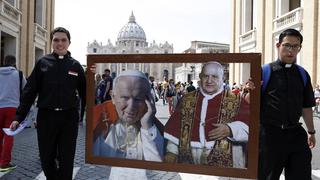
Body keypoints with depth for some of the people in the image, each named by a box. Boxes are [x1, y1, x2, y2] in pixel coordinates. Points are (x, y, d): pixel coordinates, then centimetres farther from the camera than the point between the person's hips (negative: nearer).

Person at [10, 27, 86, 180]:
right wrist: (18, 117, -3)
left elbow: (84, 92, 4)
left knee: (66, 161, 6)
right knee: (46, 159, 11)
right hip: (46, 117, 1)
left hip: (69, 117, 0)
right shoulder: (42, 63, 3)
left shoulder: (75, 65, 4)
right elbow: (30, 91, 1)